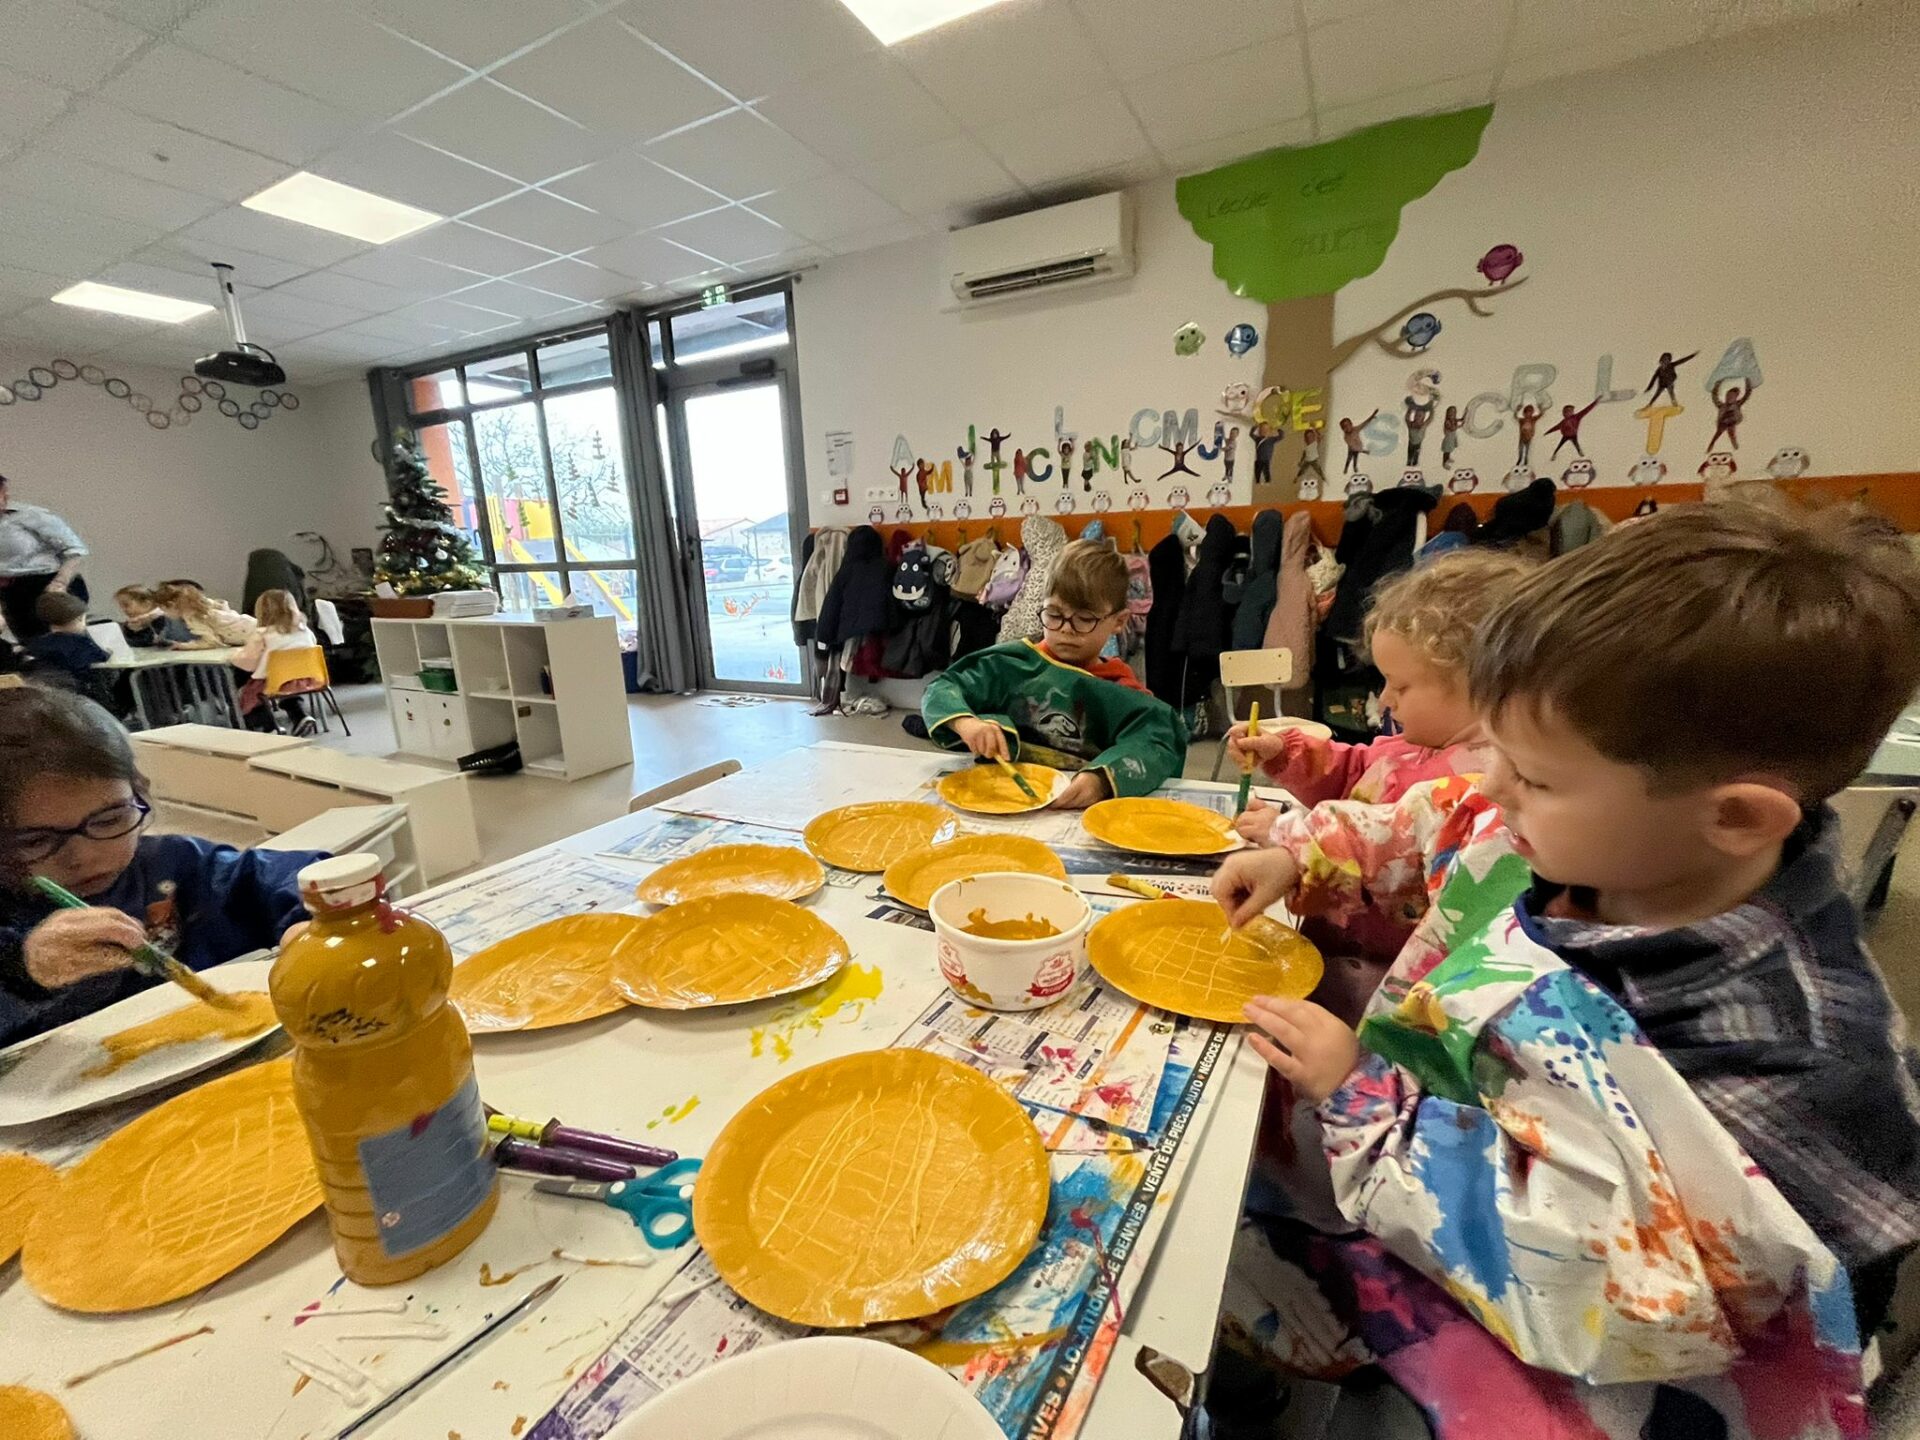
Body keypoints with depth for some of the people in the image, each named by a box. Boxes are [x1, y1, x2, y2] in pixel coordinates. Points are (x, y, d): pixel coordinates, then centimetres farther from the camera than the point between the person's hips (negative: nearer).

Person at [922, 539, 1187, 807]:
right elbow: (941, 691, 1)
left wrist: (1102, 780, -35)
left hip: (1077, 815, 0)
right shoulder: (1012, 664, 5)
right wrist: (965, 723, -23)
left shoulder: (1120, 693, 2)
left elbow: (1154, 747, -15)